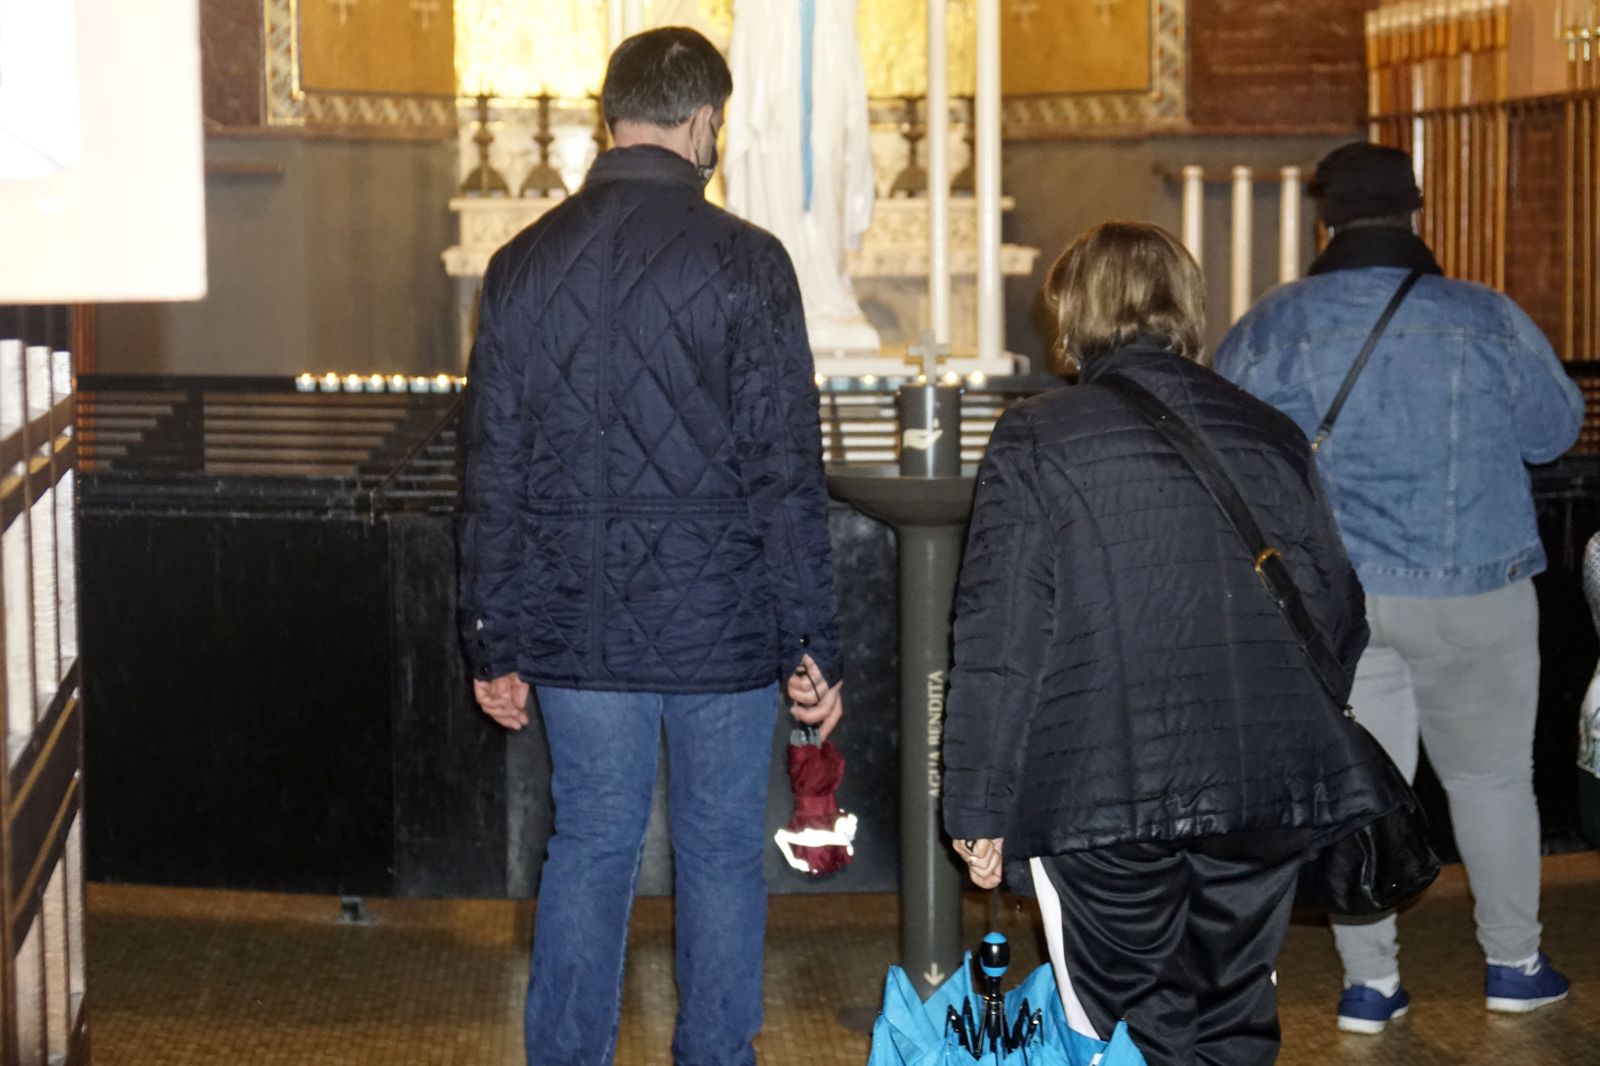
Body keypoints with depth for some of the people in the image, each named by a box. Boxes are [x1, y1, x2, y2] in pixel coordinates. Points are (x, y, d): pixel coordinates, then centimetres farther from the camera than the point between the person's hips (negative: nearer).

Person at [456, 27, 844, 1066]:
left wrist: (496, 646, 12)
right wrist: (813, 643, -4)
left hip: (579, 631, 3)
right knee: (721, 856, 9)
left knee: (588, 847, 12)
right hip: (720, 628, -3)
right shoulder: (744, 261, -9)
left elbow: (494, 475, 5)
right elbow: (786, 473, -10)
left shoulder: (523, 265, 2)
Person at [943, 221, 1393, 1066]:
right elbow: (1338, 620, 14)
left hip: (1104, 796, -3)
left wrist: (978, 809, 0)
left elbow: (997, 642, -7)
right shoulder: (1270, 436, 9)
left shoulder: (1035, 441, -3)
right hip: (1266, 790, 4)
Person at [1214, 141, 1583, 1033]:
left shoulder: (1274, 326, -4)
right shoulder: (1486, 319, -7)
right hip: (1469, 591, -1)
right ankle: (1514, 963, 25)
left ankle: (1371, 981, 11)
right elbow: (1555, 430, 4)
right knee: (1491, 775, 14)